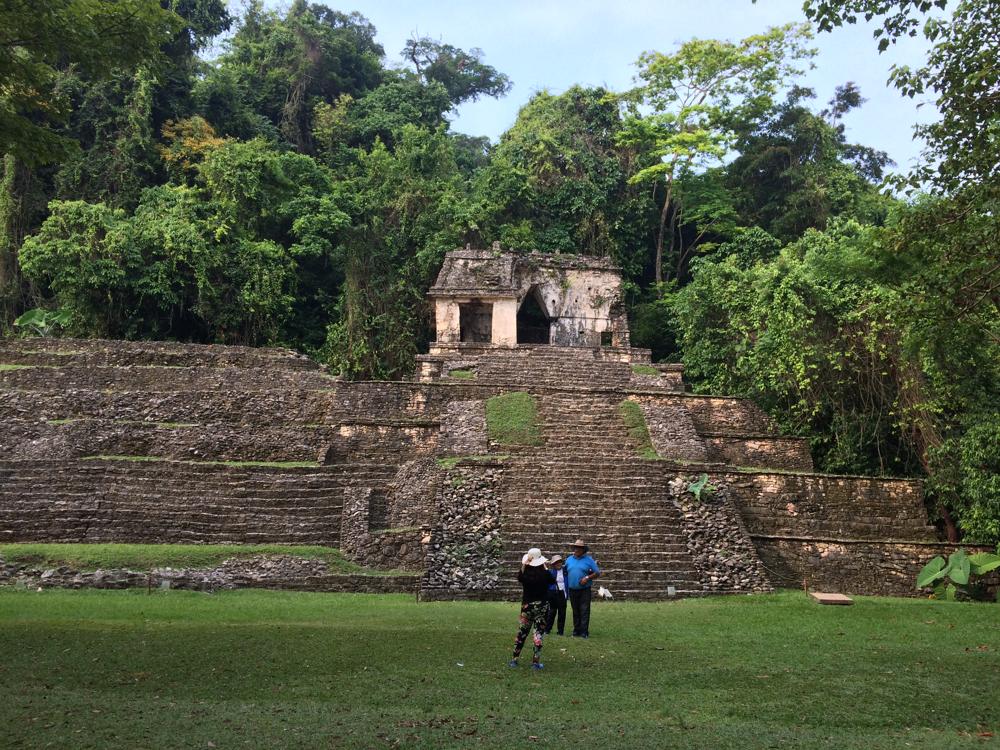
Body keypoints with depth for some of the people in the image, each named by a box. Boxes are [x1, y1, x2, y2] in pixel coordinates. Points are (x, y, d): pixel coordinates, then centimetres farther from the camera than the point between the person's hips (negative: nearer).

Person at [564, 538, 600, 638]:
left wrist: (587, 578, -15)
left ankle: (584, 632, -5)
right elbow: (565, 573, 14)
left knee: (584, 611, -6)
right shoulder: (569, 559, 11)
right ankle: (576, 631, 17)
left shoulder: (589, 559, -1)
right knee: (575, 611, 10)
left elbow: (597, 573, -1)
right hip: (572, 590, 4)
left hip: (585, 590, -4)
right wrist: (566, 587, 5)